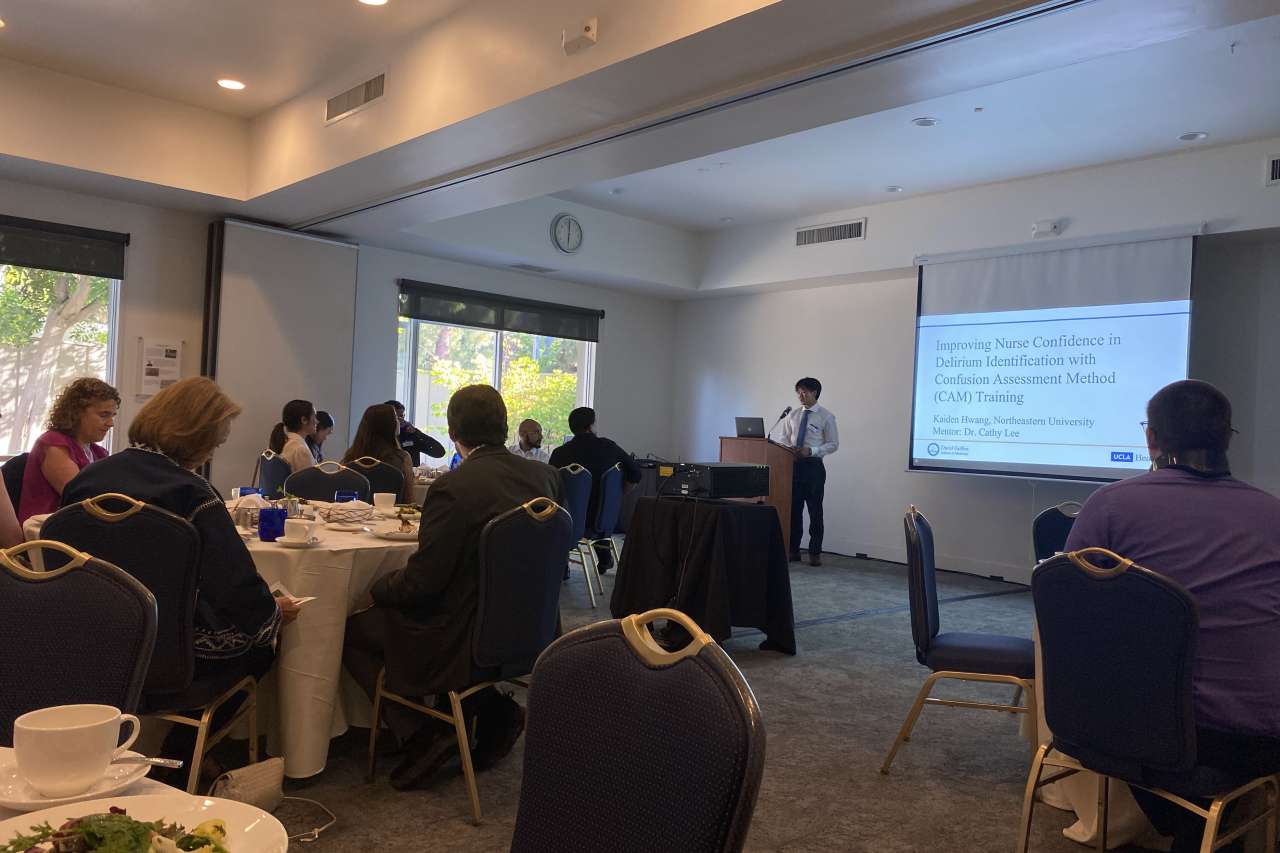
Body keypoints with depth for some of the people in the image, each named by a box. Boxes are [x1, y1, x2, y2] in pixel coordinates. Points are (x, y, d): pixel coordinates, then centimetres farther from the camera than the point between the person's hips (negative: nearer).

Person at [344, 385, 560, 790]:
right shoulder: (545, 476, -3)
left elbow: (421, 582, -18)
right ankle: (493, 707, 17)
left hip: (468, 641, -7)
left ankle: (422, 734, 3)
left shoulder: (452, 488, -23)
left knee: (352, 628, 10)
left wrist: (377, 588, 4)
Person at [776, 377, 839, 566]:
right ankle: (793, 549, 16)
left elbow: (833, 444, -3)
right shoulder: (793, 415, 10)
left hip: (813, 465, -4)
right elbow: (785, 438, 15)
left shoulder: (826, 417, -3)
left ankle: (815, 552, 11)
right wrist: (786, 447, -9)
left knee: (815, 510, 2)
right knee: (793, 508, 6)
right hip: (794, 464, 4)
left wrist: (811, 451, -17)